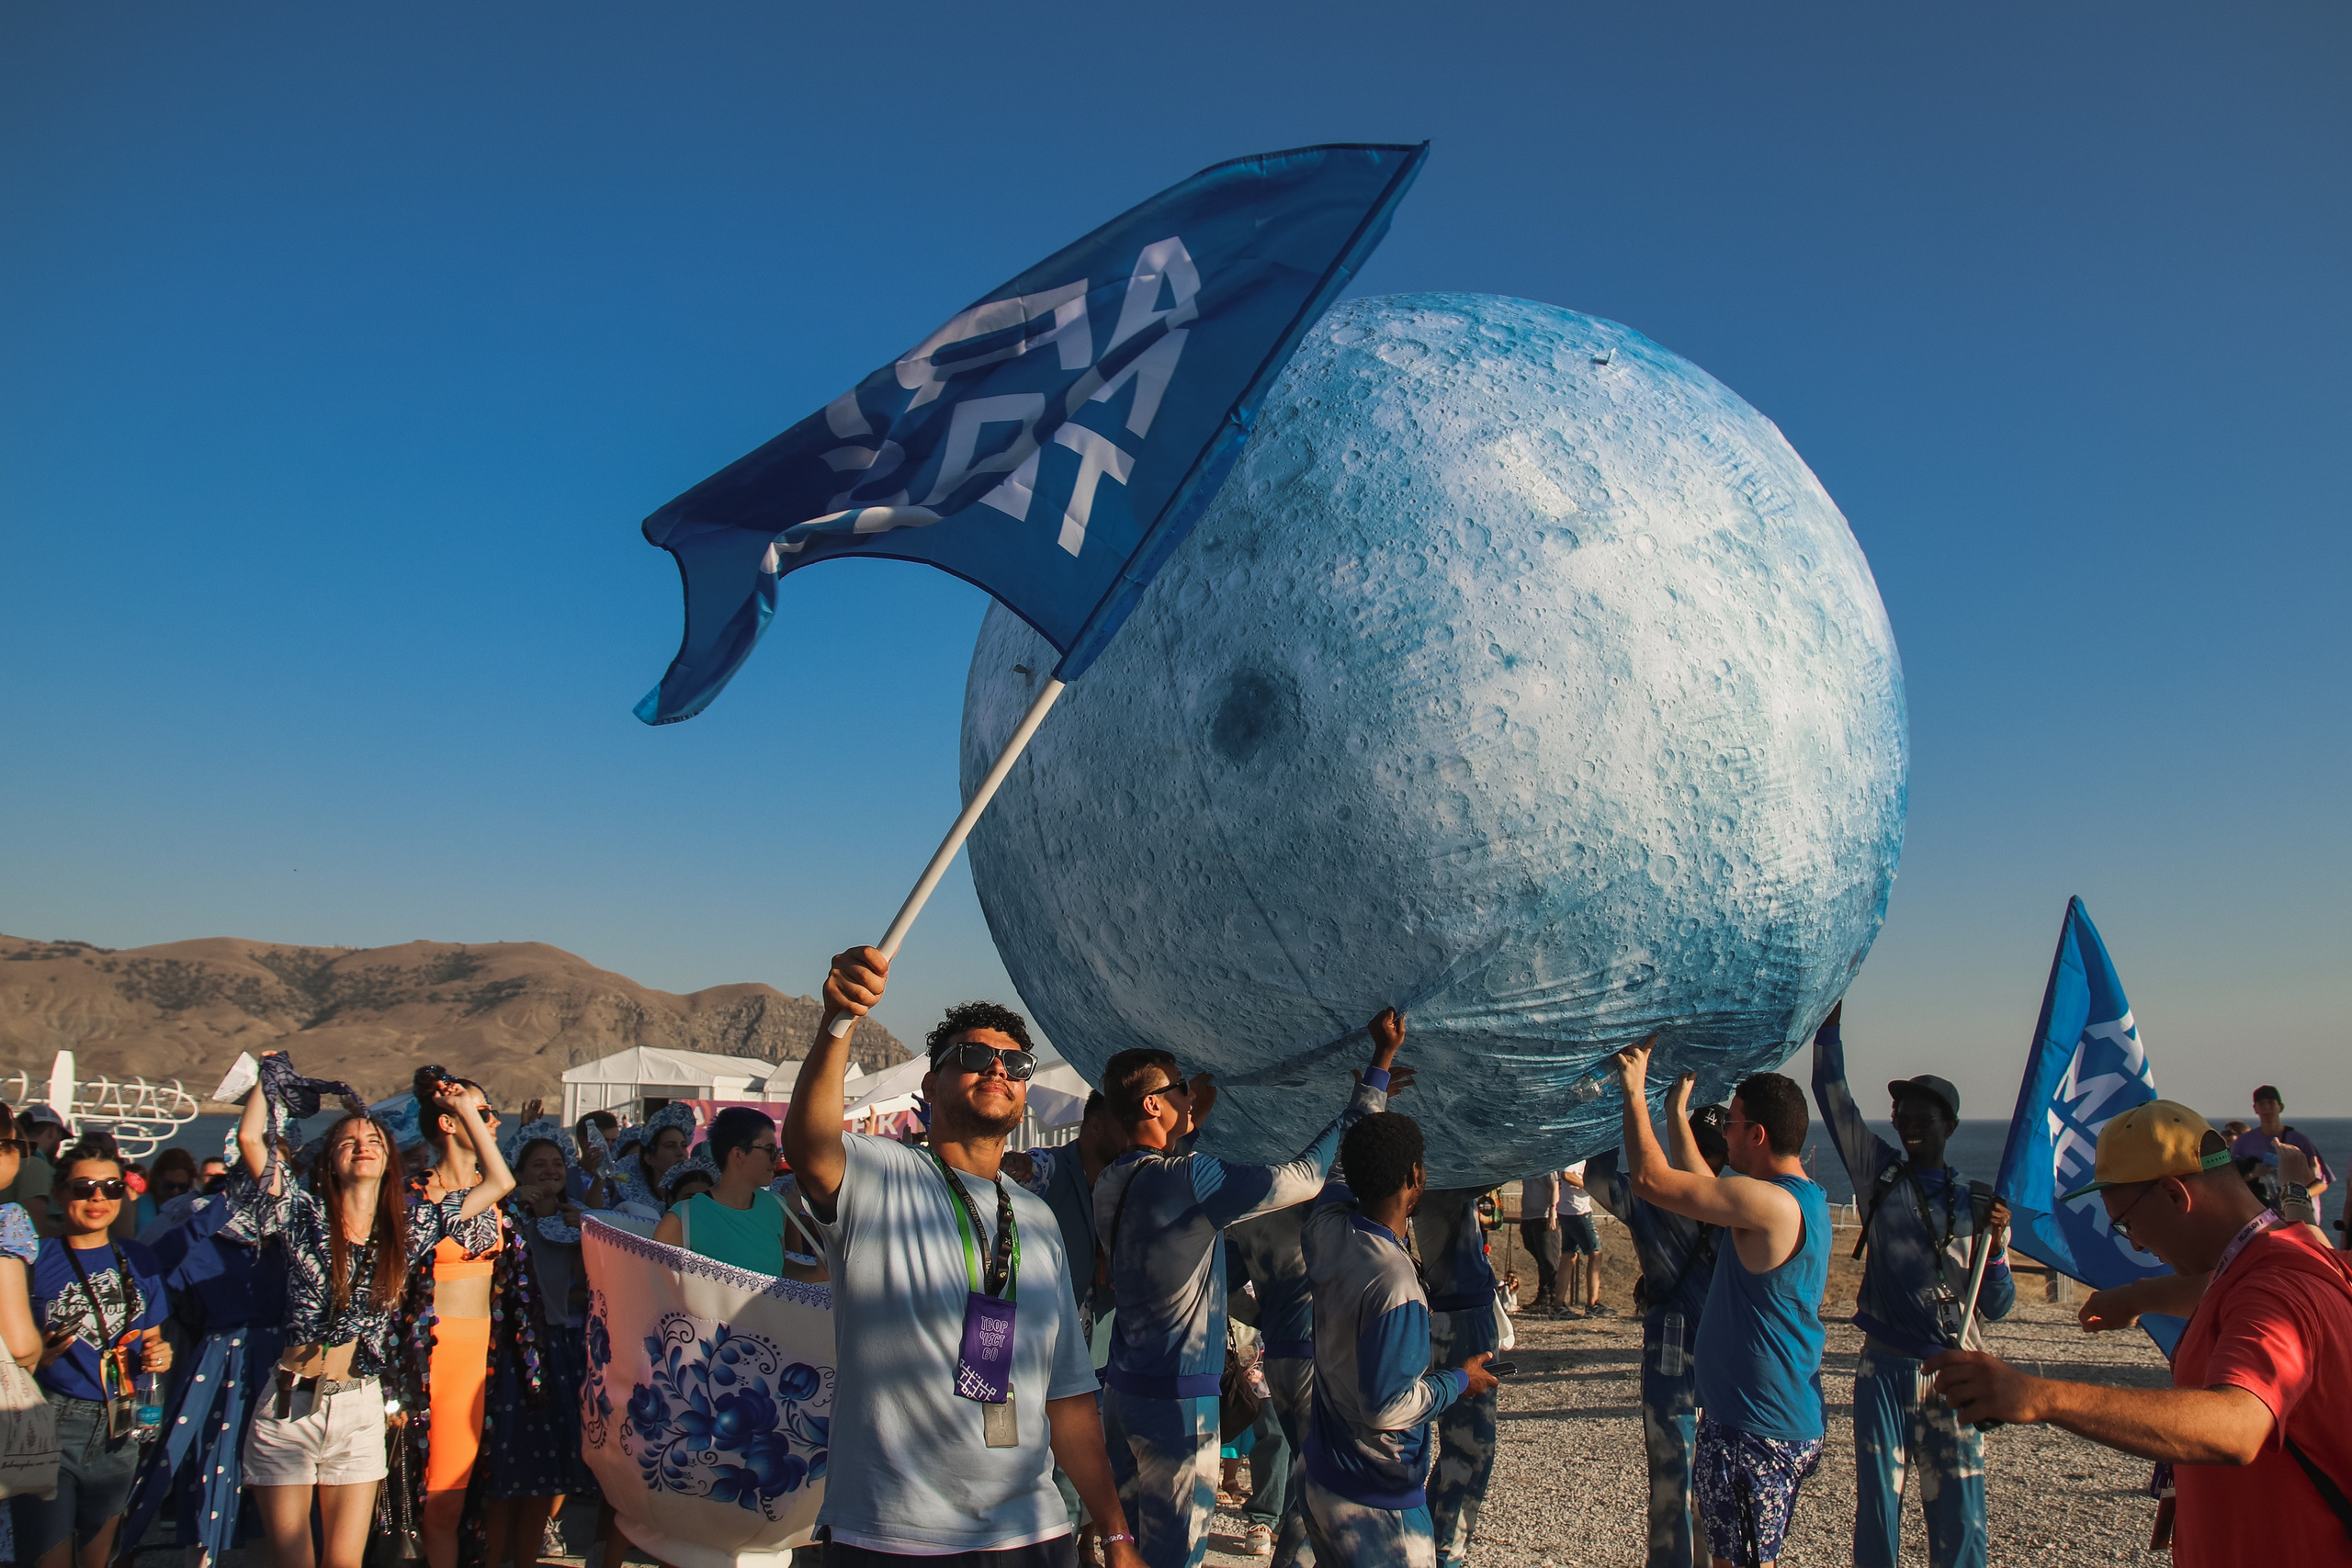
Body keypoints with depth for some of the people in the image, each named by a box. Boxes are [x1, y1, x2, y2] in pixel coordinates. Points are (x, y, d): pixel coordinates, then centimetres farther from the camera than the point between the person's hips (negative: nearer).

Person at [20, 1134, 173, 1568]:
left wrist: (159, 1357, -1)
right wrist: (38, 1356, -23)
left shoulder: (138, 1260, 10)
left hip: (119, 1430, 4)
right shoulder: (33, 1261, -4)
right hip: (51, 1423, -4)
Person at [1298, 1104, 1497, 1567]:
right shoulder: (1396, 1284, -29)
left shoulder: (1327, 1229, -7)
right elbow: (1387, 1406, -27)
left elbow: (1334, 1182, 16)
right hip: (1376, 1499, -8)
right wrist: (1460, 1380, -9)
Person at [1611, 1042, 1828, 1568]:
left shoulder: (1770, 1203, -23)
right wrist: (1676, 1113, 26)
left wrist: (1635, 1093, -14)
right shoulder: (1805, 1198, 9)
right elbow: (1702, 1185, 23)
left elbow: (1651, 1180, -24)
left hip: (1756, 1434, -10)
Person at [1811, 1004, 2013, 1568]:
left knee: (1958, 1517, 0)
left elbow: (1996, 1307, 6)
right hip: (1884, 1369, 0)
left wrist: (1995, 1244, -11)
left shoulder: (1977, 1203, 7)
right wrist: (1830, 1021, -2)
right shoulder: (1878, 1173, 6)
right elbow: (1833, 1095, 1)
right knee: (1876, 1510, 3)